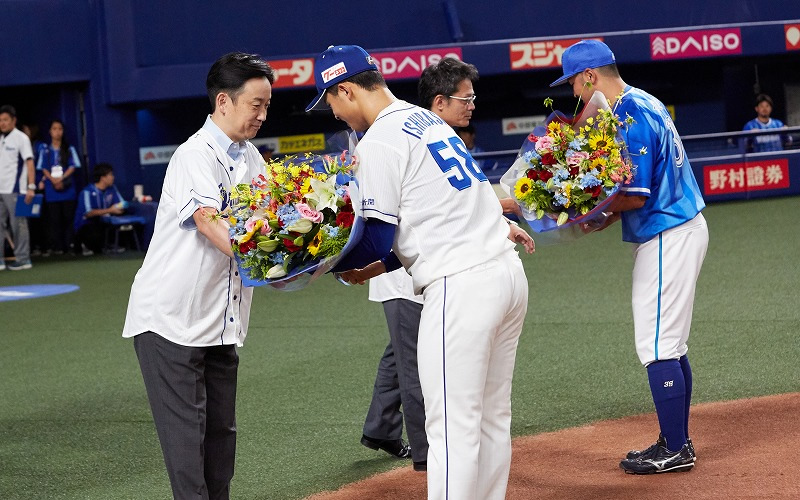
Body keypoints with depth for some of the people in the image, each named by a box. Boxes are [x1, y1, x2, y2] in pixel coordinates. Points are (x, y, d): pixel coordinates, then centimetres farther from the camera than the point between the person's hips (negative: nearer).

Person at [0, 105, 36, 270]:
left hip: (14, 190, -6)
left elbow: (29, 162, -9)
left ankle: (22, 259, 6)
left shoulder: (21, 138, -3)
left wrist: (31, 187, -17)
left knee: (18, 224, 0)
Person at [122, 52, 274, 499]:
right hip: (171, 319, -8)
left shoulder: (251, 157, 12)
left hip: (221, 323, 8)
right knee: (186, 430, -7)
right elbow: (210, 223, -30)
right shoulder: (196, 155, -15)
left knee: (222, 432, 10)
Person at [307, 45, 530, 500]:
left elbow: (377, 242, -11)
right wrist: (370, 265, 17)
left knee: (453, 427, -7)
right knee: (492, 419, 15)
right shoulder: (428, 119, 19)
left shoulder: (379, 142, -8)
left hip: (460, 286, -9)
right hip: (508, 272, 9)